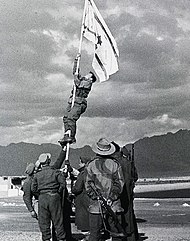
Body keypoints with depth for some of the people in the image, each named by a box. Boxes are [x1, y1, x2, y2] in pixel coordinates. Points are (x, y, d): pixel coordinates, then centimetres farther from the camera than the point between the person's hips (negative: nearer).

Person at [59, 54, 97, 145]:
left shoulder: (88, 83, 3)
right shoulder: (82, 79, 27)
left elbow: (78, 85, -12)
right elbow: (75, 71, 32)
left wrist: (76, 76, 4)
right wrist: (76, 60, 27)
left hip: (79, 103, -8)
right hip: (72, 102, 8)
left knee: (71, 118, -23)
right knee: (66, 118, -11)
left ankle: (72, 137, -27)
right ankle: (66, 135, -20)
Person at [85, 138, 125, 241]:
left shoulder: (91, 165, 1)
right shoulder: (115, 164, 2)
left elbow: (88, 185, -4)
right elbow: (119, 183, -3)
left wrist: (96, 197, -6)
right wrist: (112, 197, -6)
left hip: (96, 205, 0)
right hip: (114, 205, 1)